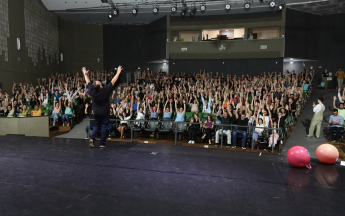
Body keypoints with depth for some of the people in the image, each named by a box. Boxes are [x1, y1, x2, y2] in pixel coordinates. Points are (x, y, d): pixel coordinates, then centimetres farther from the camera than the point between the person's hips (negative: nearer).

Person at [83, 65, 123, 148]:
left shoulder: (92, 91, -10)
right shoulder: (105, 91, -19)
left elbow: (88, 82, 7)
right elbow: (113, 81, -12)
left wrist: (85, 73, 22)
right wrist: (118, 72, -3)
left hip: (96, 112, 4)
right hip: (105, 112, -4)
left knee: (96, 126, 19)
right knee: (104, 127, 5)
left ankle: (92, 139, -1)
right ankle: (102, 143, 8)